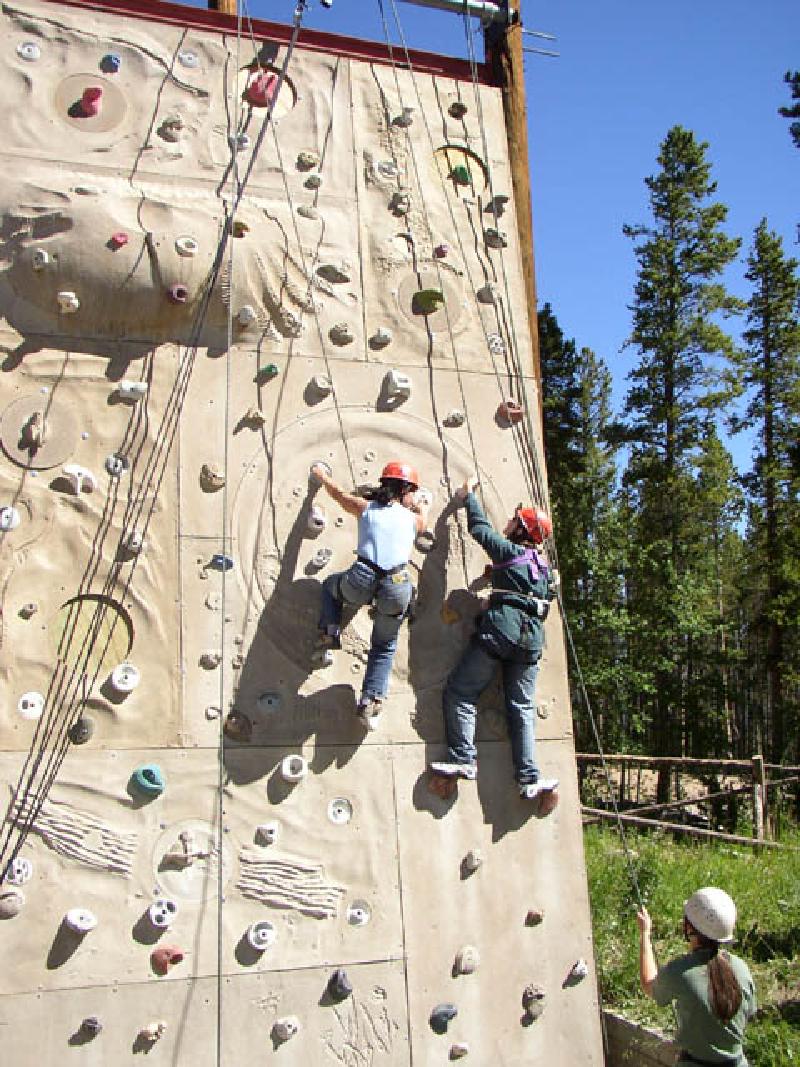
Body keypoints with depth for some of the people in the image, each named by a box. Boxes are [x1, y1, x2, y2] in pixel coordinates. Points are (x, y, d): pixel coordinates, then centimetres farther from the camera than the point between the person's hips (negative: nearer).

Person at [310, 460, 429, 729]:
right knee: (384, 646, 25)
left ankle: (329, 634, 18)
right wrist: (423, 503, 54)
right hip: (396, 588, 0)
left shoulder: (366, 508, 10)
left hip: (360, 584, 0)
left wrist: (320, 474, 45)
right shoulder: (413, 518, 10)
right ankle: (372, 701, 12)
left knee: (330, 585, 37)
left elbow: (336, 491, 27)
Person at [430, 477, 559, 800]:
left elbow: (480, 528, 9)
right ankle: (529, 779, 6)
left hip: (501, 631, -7)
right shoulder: (544, 567, 19)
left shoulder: (509, 552, 1)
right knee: (522, 707, 9)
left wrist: (468, 496, 25)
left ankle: (463, 759, -6)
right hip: (532, 639, 7)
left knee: (460, 691, 1)